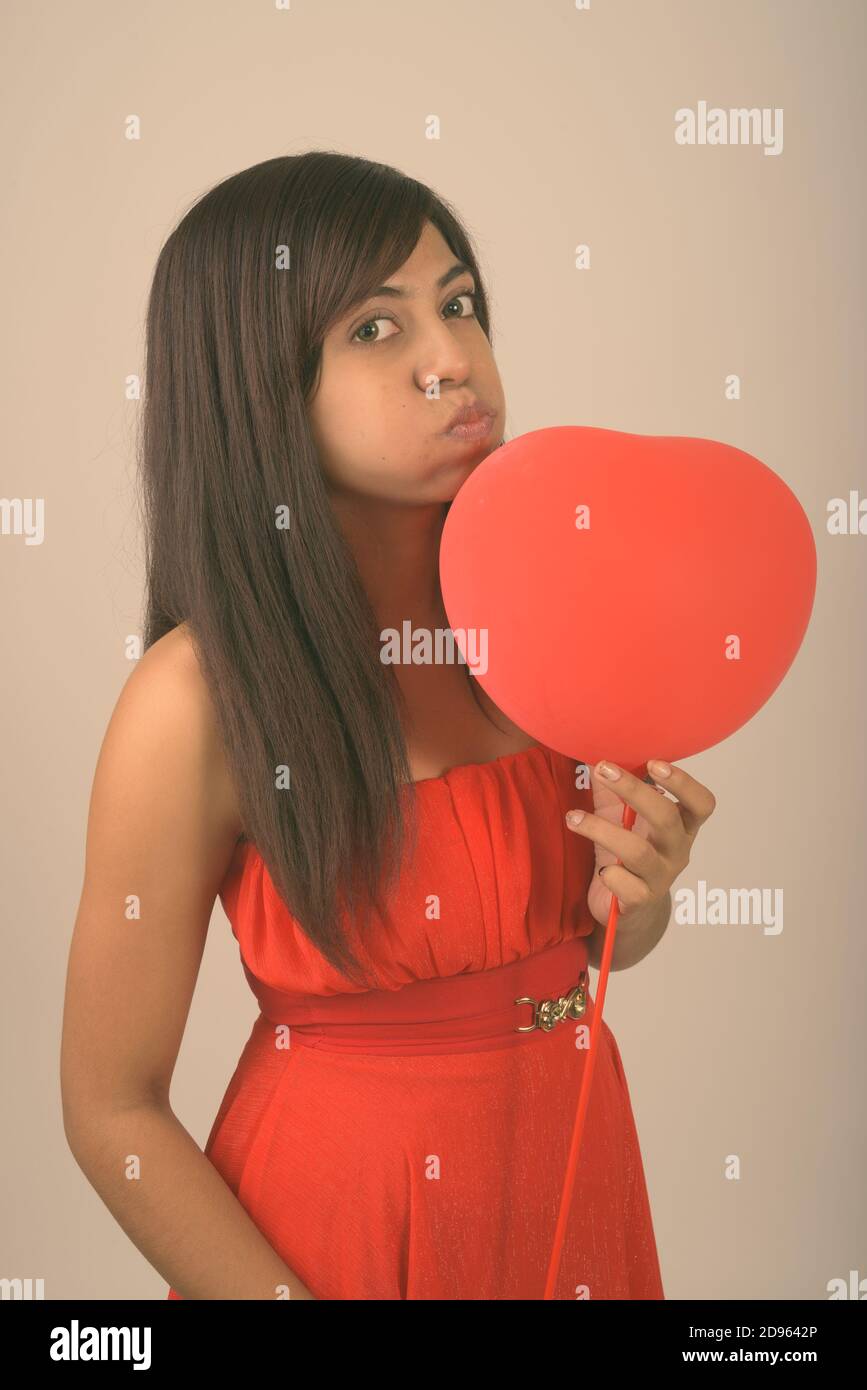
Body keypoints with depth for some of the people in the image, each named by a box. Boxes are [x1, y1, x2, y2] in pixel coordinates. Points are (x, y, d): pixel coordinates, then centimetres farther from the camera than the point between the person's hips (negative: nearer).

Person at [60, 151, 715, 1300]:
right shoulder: (200, 699, -23)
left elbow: (599, 940, 6)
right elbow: (113, 1110, -15)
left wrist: (639, 891, -15)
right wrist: (290, 1298, -15)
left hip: (574, 1165, 5)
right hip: (339, 1211, -5)